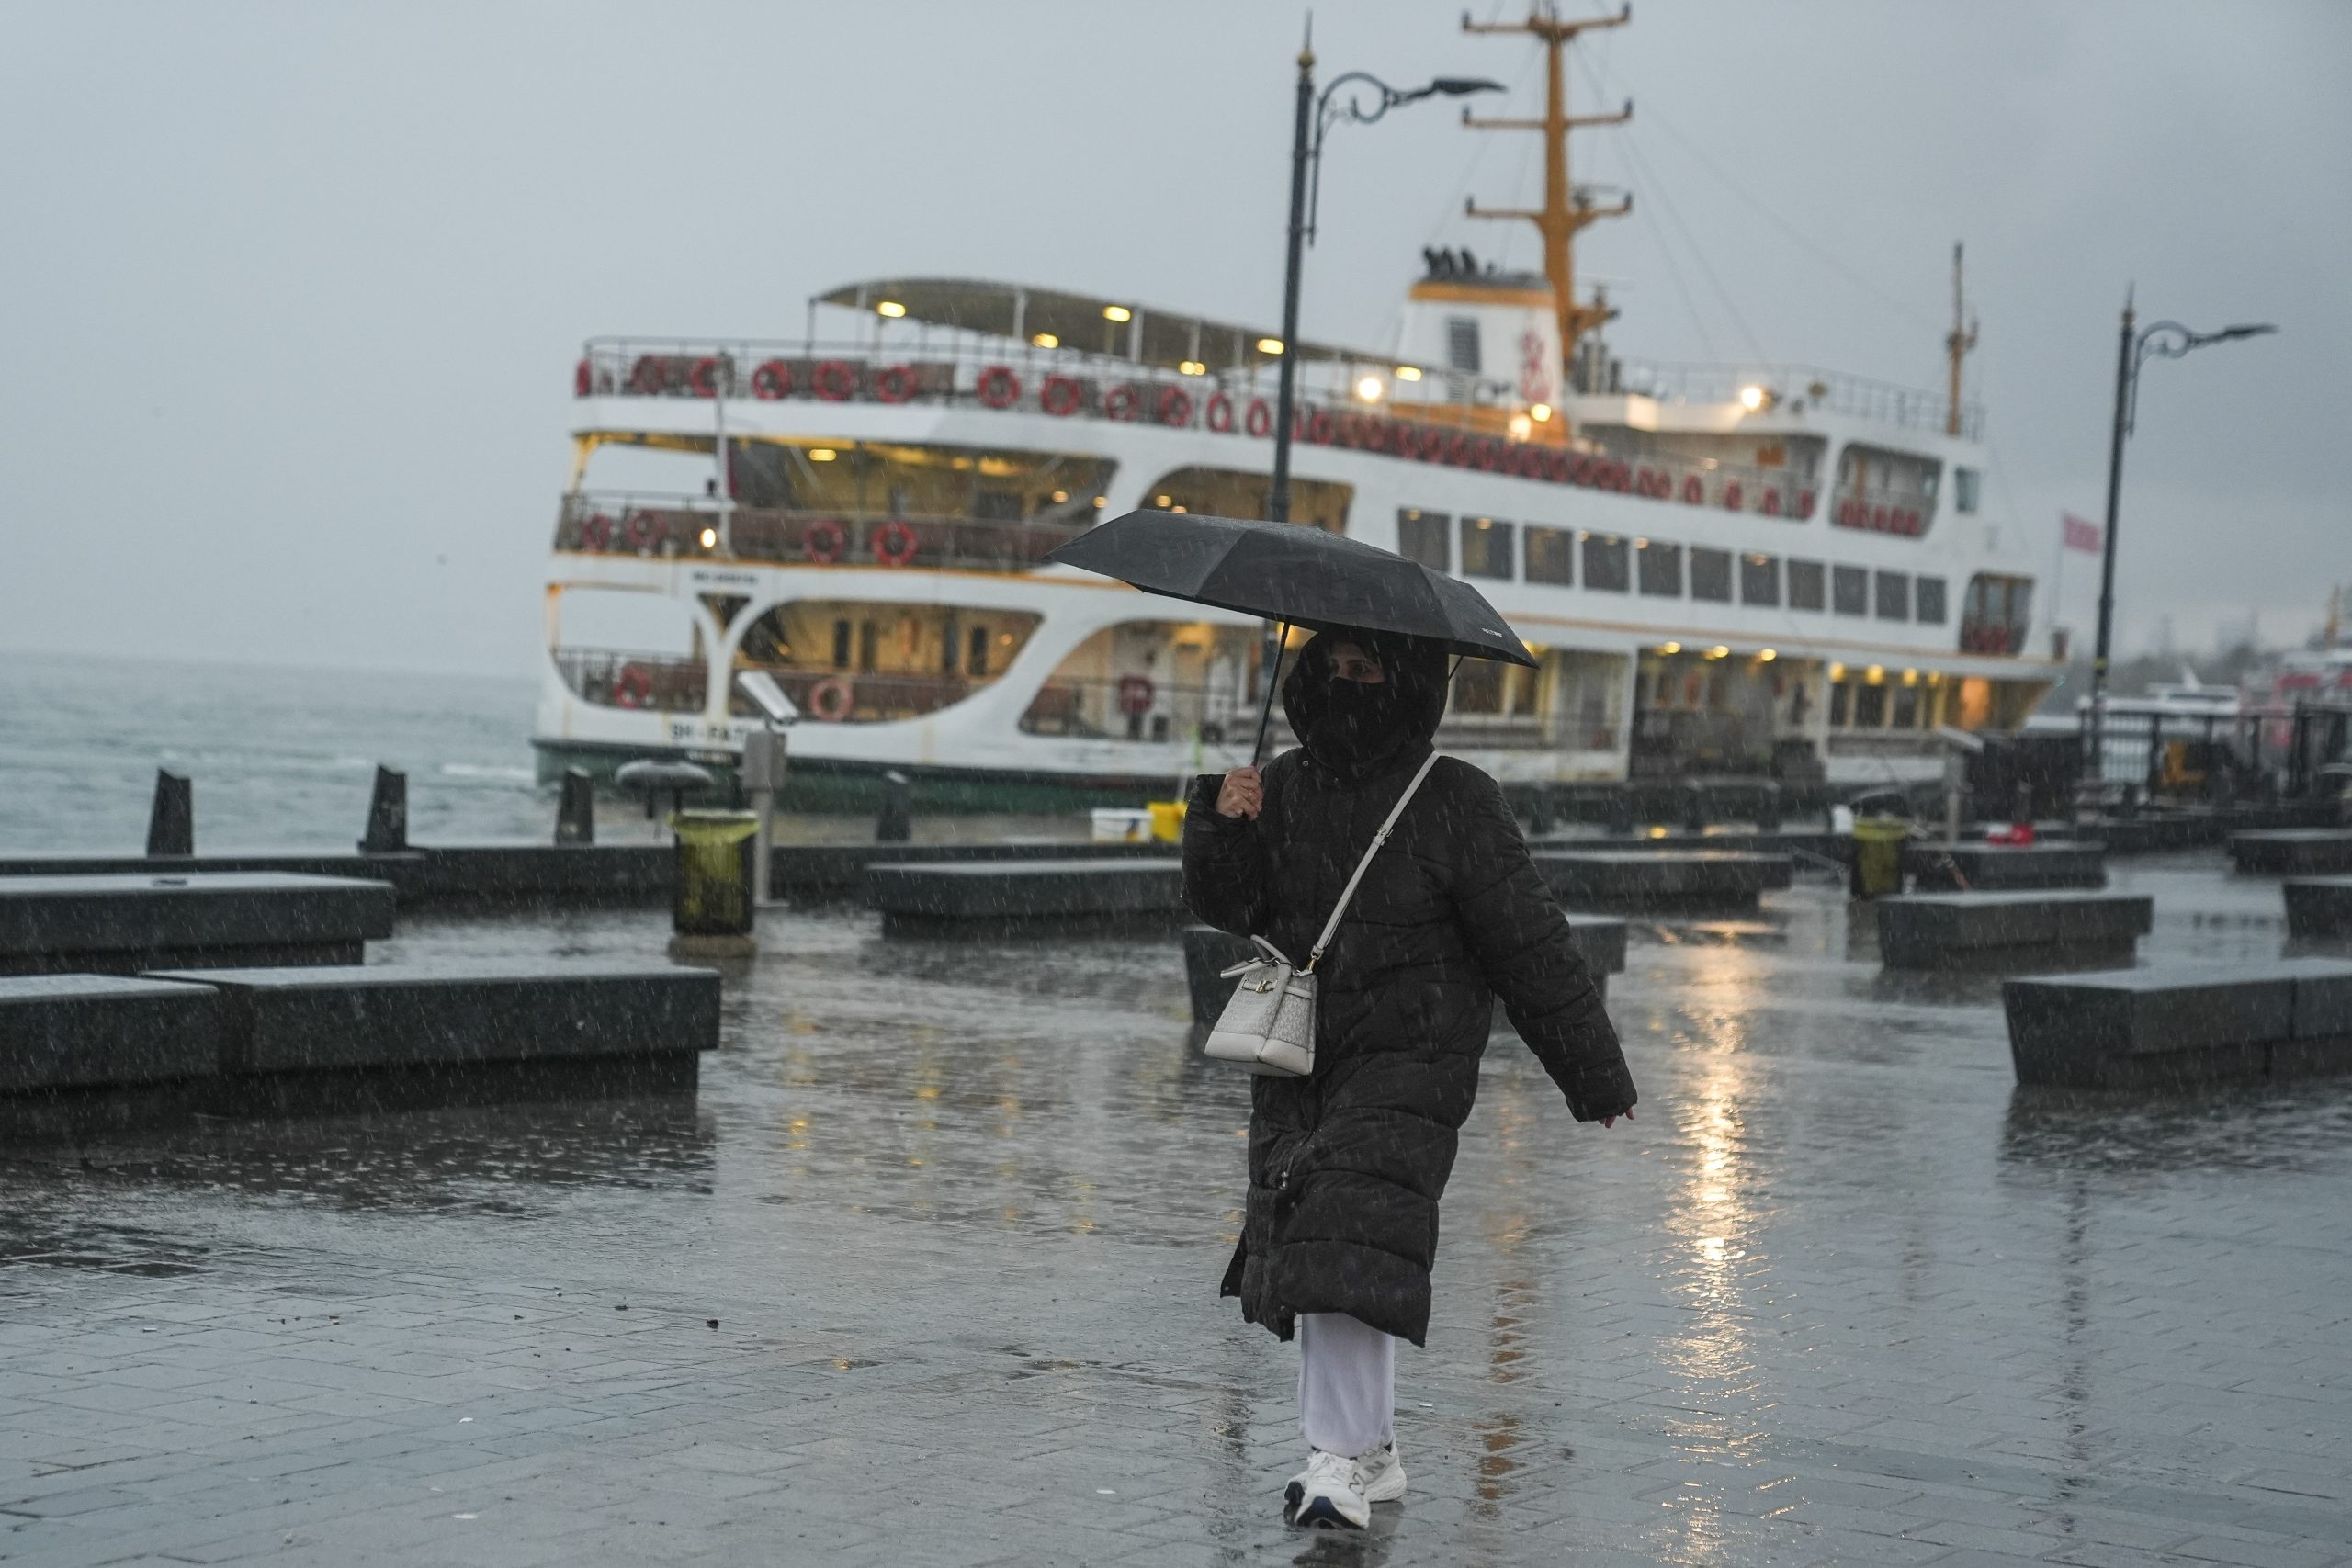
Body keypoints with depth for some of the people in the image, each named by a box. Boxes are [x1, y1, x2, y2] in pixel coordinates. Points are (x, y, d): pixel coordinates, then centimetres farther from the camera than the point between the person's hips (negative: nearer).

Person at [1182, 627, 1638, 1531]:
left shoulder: (1455, 803, -8)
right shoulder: (1287, 786, 6)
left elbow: (1530, 947, -4)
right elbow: (1222, 906, 1)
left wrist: (1593, 1074, 1)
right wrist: (1222, 826, -20)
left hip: (1406, 1062, -5)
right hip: (1295, 1062, 5)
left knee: (1347, 1244, -19)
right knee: (1306, 1246, 7)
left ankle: (1338, 1457, -15)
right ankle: (1372, 1453, 21)